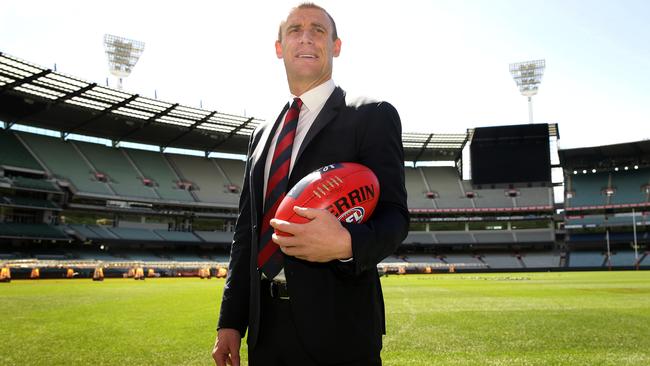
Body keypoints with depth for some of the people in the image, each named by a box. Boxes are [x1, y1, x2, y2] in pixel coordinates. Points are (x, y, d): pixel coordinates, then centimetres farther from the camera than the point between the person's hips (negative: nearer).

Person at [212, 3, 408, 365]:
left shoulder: (372, 116, -3)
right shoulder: (263, 134, 14)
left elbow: (393, 214, -9)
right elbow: (247, 231, 13)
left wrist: (346, 243, -30)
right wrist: (230, 321, 9)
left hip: (337, 325, -5)